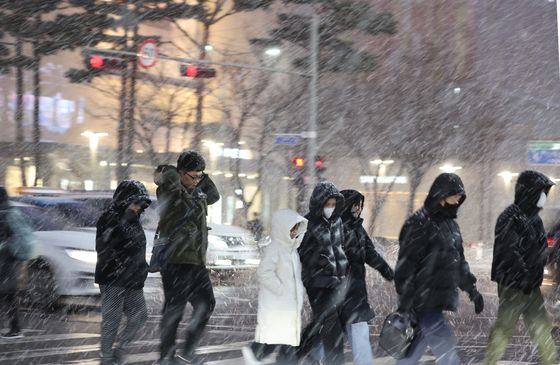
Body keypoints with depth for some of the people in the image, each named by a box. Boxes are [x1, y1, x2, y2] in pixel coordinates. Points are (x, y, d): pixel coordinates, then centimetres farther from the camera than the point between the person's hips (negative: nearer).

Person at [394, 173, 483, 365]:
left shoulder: (450, 223, 16)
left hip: (440, 298, 8)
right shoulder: (419, 223, -12)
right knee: (446, 348, -11)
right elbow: (406, 265, -15)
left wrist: (472, 290, 23)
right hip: (424, 300, -8)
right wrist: (404, 303, -18)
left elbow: (459, 261, 26)